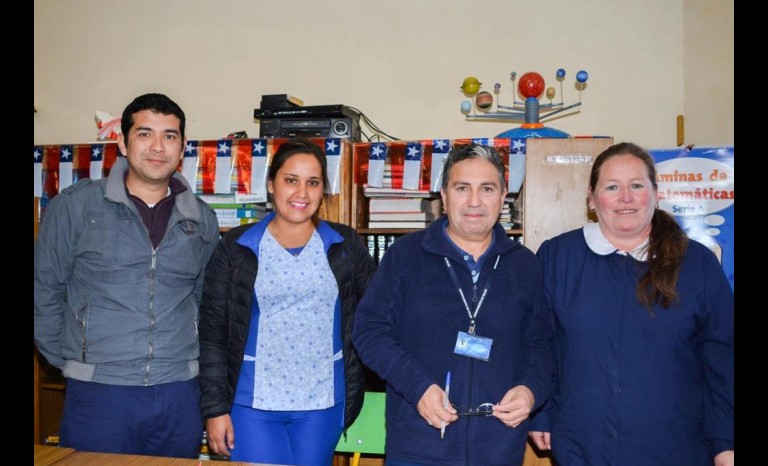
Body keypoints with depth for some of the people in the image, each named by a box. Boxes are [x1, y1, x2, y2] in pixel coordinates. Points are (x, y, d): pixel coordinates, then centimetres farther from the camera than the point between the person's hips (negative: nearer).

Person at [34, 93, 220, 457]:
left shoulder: (202, 220, 5)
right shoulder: (75, 205, -4)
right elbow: (43, 292, 2)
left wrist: (194, 361, 8)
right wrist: (70, 360, 3)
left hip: (180, 394, 3)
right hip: (98, 392, -2)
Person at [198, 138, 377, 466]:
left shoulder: (345, 246, 2)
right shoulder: (237, 247, -2)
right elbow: (213, 332, -1)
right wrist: (215, 407, -4)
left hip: (322, 404, 2)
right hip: (252, 403, -1)